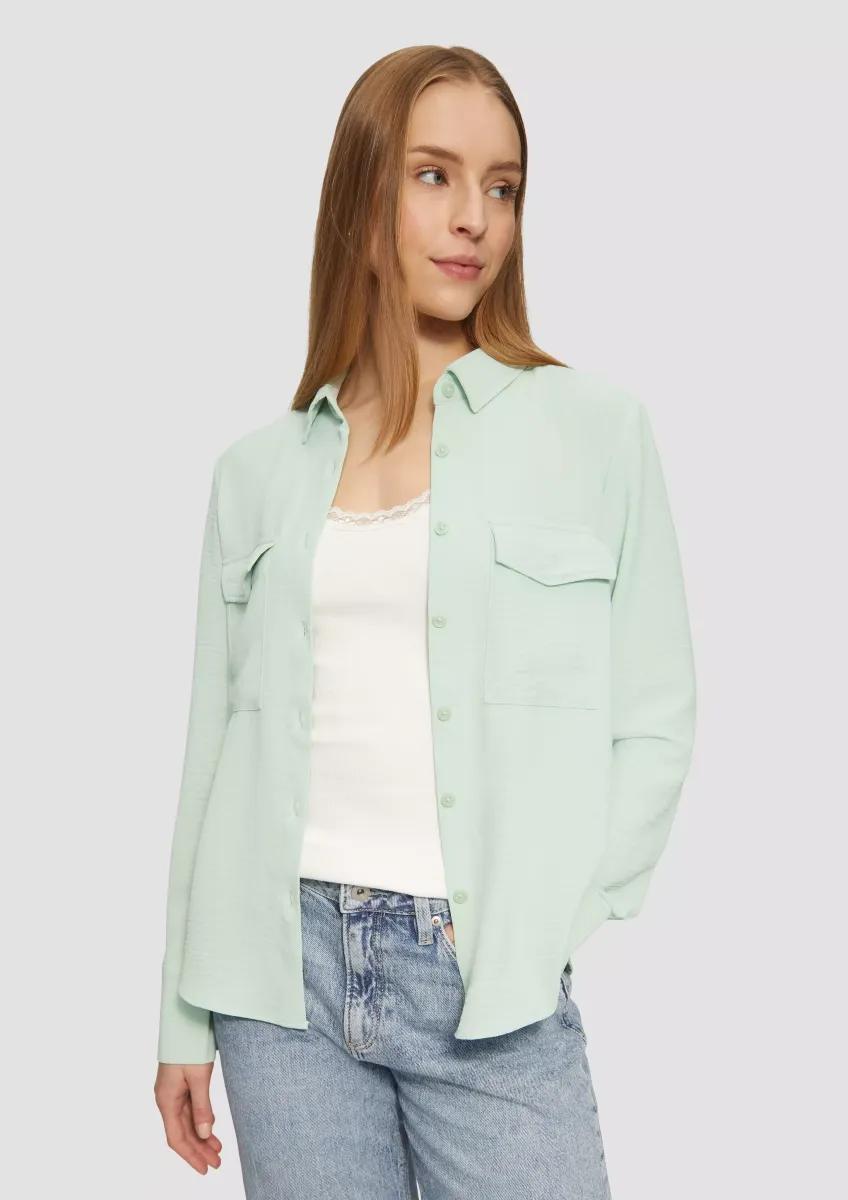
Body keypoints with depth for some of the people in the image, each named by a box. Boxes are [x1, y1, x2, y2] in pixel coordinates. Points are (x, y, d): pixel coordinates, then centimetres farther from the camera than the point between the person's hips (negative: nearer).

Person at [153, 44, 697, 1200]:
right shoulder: (260, 469, 8)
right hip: (284, 971, 2)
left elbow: (655, 719, 2)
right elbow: (215, 743, 10)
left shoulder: (595, 427, 1)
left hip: (494, 986, -2)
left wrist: (547, 921, -8)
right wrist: (184, 1015, 9)